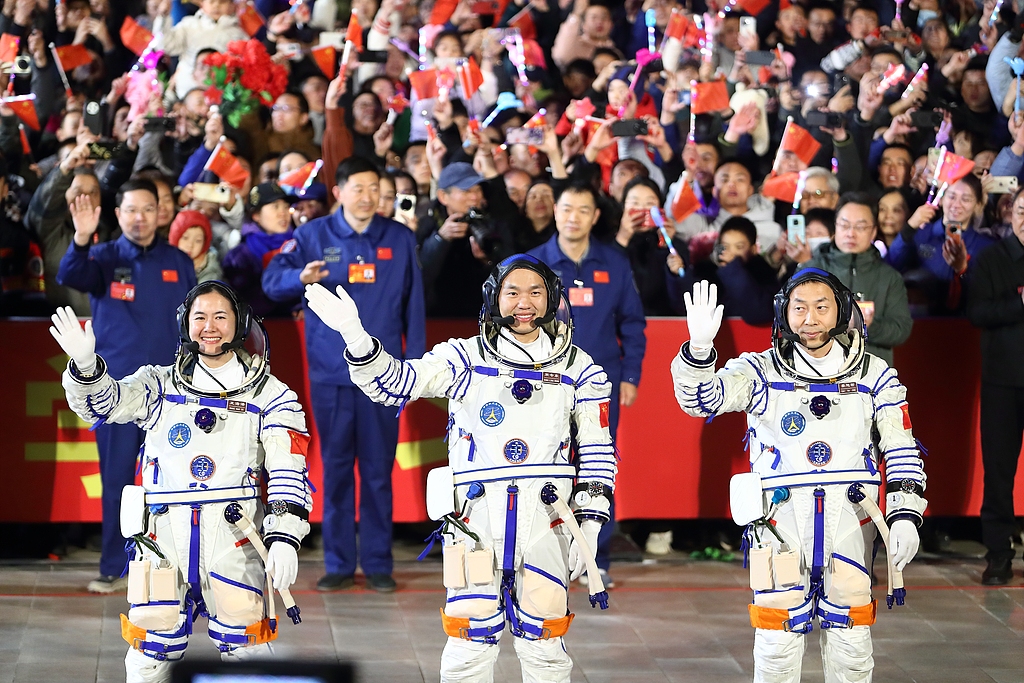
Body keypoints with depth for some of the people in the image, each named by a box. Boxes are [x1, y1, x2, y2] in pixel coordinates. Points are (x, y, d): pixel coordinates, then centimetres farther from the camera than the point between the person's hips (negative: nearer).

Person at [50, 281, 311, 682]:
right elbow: (103, 404, 1)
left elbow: (288, 470, -1)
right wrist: (85, 364, -21)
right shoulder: (160, 386, 14)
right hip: (163, 536, 2)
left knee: (244, 647, -4)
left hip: (234, 534, -2)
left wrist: (284, 537, -14)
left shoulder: (268, 393, 8)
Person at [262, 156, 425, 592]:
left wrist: (415, 358, 5)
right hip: (330, 372, 0)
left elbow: (413, 304, 10)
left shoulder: (400, 240, 7)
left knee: (378, 469, 3)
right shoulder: (313, 236, 2)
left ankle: (378, 563, 10)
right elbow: (272, 280, -7)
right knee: (335, 467, 4)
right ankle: (338, 563, 10)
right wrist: (301, 277, -28)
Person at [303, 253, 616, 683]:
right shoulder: (465, 358, 5)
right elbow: (395, 383, -3)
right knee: (470, 641, -3)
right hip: (476, 516, -1)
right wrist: (354, 335, -20)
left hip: (545, 519, 1)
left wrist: (589, 526, 4)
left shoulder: (578, 369, 9)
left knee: (542, 643, 6)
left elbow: (596, 451, 11)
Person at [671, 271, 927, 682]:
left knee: (850, 630, 3)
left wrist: (904, 515, -2)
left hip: (849, 515, 1)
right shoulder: (761, 371, 2)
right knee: (779, 633, -3)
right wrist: (699, 347, -30)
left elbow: (901, 451, 8)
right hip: (781, 514, -1)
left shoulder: (874, 375, 6)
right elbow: (701, 399, -12)